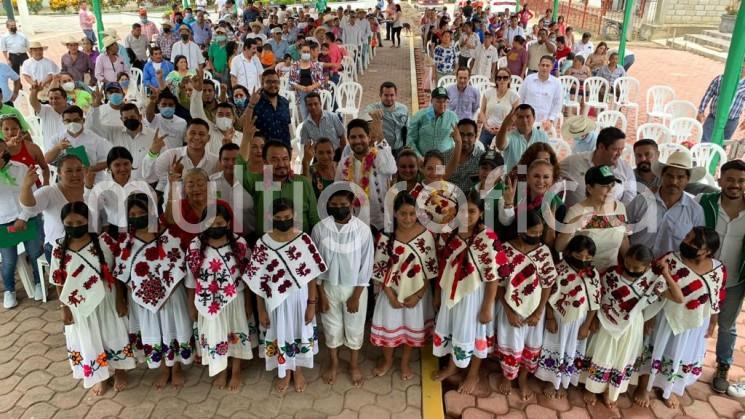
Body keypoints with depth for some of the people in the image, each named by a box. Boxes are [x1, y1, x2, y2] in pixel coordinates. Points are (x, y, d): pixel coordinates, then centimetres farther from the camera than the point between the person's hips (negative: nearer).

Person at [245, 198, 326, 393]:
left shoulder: (304, 240, -12)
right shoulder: (263, 243, -12)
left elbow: (312, 275, -7)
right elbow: (258, 280, -6)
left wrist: (312, 304, -7)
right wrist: (261, 310, -4)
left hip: (299, 298, 0)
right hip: (275, 301, 0)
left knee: (300, 332, 17)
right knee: (279, 335, 16)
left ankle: (298, 370, 42)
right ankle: (285, 372, 41)